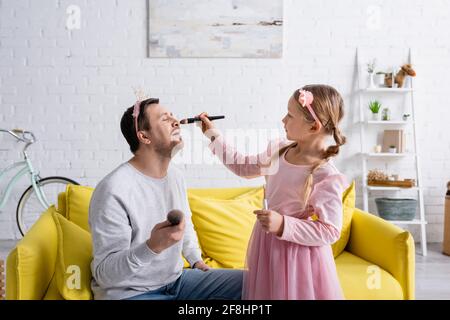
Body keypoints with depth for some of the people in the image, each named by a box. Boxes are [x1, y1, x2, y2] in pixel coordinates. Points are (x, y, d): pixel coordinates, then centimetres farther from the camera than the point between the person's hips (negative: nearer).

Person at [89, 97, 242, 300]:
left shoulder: (175, 176, 4)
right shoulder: (113, 191, -23)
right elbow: (105, 273, -24)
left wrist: (196, 260, 14)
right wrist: (152, 247, -39)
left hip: (176, 280, 8)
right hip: (130, 291, -8)